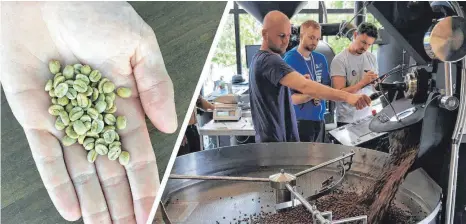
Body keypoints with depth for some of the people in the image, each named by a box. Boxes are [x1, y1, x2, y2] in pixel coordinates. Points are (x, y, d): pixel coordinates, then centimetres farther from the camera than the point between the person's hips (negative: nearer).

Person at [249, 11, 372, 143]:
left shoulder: (259, 58, 13)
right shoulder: (270, 61, -22)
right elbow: (305, 86, -36)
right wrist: (347, 96, -43)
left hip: (269, 138, 11)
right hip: (276, 141, -11)